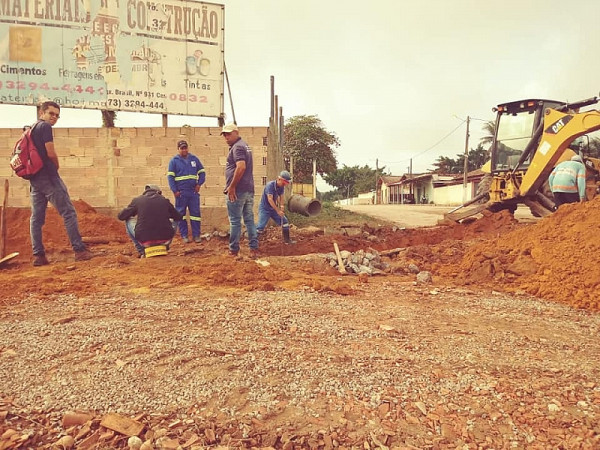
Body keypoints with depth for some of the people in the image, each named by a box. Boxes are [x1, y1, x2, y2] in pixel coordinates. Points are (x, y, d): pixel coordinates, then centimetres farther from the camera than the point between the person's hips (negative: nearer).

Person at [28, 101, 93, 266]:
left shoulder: (30, 130, 21)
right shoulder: (45, 127, -6)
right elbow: (51, 153, -13)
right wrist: (57, 166, 4)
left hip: (34, 179, 9)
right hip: (48, 176, -9)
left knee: (36, 217, 5)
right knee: (68, 212, -6)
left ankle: (38, 255, 5)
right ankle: (79, 250, -8)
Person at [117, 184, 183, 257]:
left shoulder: (137, 200, 6)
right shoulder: (164, 200, 9)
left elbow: (121, 216, 15)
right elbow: (179, 217, 21)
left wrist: (135, 213, 36)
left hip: (145, 241, -1)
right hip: (165, 240, 1)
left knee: (129, 221, 24)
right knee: (174, 222, 30)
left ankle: (142, 251, 19)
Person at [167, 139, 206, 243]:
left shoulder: (194, 159, 9)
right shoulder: (174, 161, 2)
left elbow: (202, 172, 12)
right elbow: (170, 176, -2)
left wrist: (199, 184, -2)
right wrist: (174, 191, -10)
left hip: (194, 192, 2)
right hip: (181, 193, -2)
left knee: (195, 213, 2)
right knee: (181, 214, 4)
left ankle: (196, 235, 9)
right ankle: (184, 235, 12)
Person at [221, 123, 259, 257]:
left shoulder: (237, 147, -10)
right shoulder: (245, 146, 20)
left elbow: (241, 167, -24)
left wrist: (231, 187, -20)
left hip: (237, 190, -9)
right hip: (249, 189, 9)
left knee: (235, 221, -1)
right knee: (249, 220, 8)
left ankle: (234, 250, 7)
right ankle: (254, 248, 8)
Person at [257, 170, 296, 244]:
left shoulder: (281, 186, -4)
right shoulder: (270, 185, -26)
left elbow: (281, 196, 6)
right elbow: (270, 199, -32)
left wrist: (281, 206, -13)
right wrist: (278, 210, -32)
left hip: (273, 208, 7)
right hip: (264, 208, -7)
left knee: (285, 222, 5)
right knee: (261, 226, -16)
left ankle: (287, 240, 17)